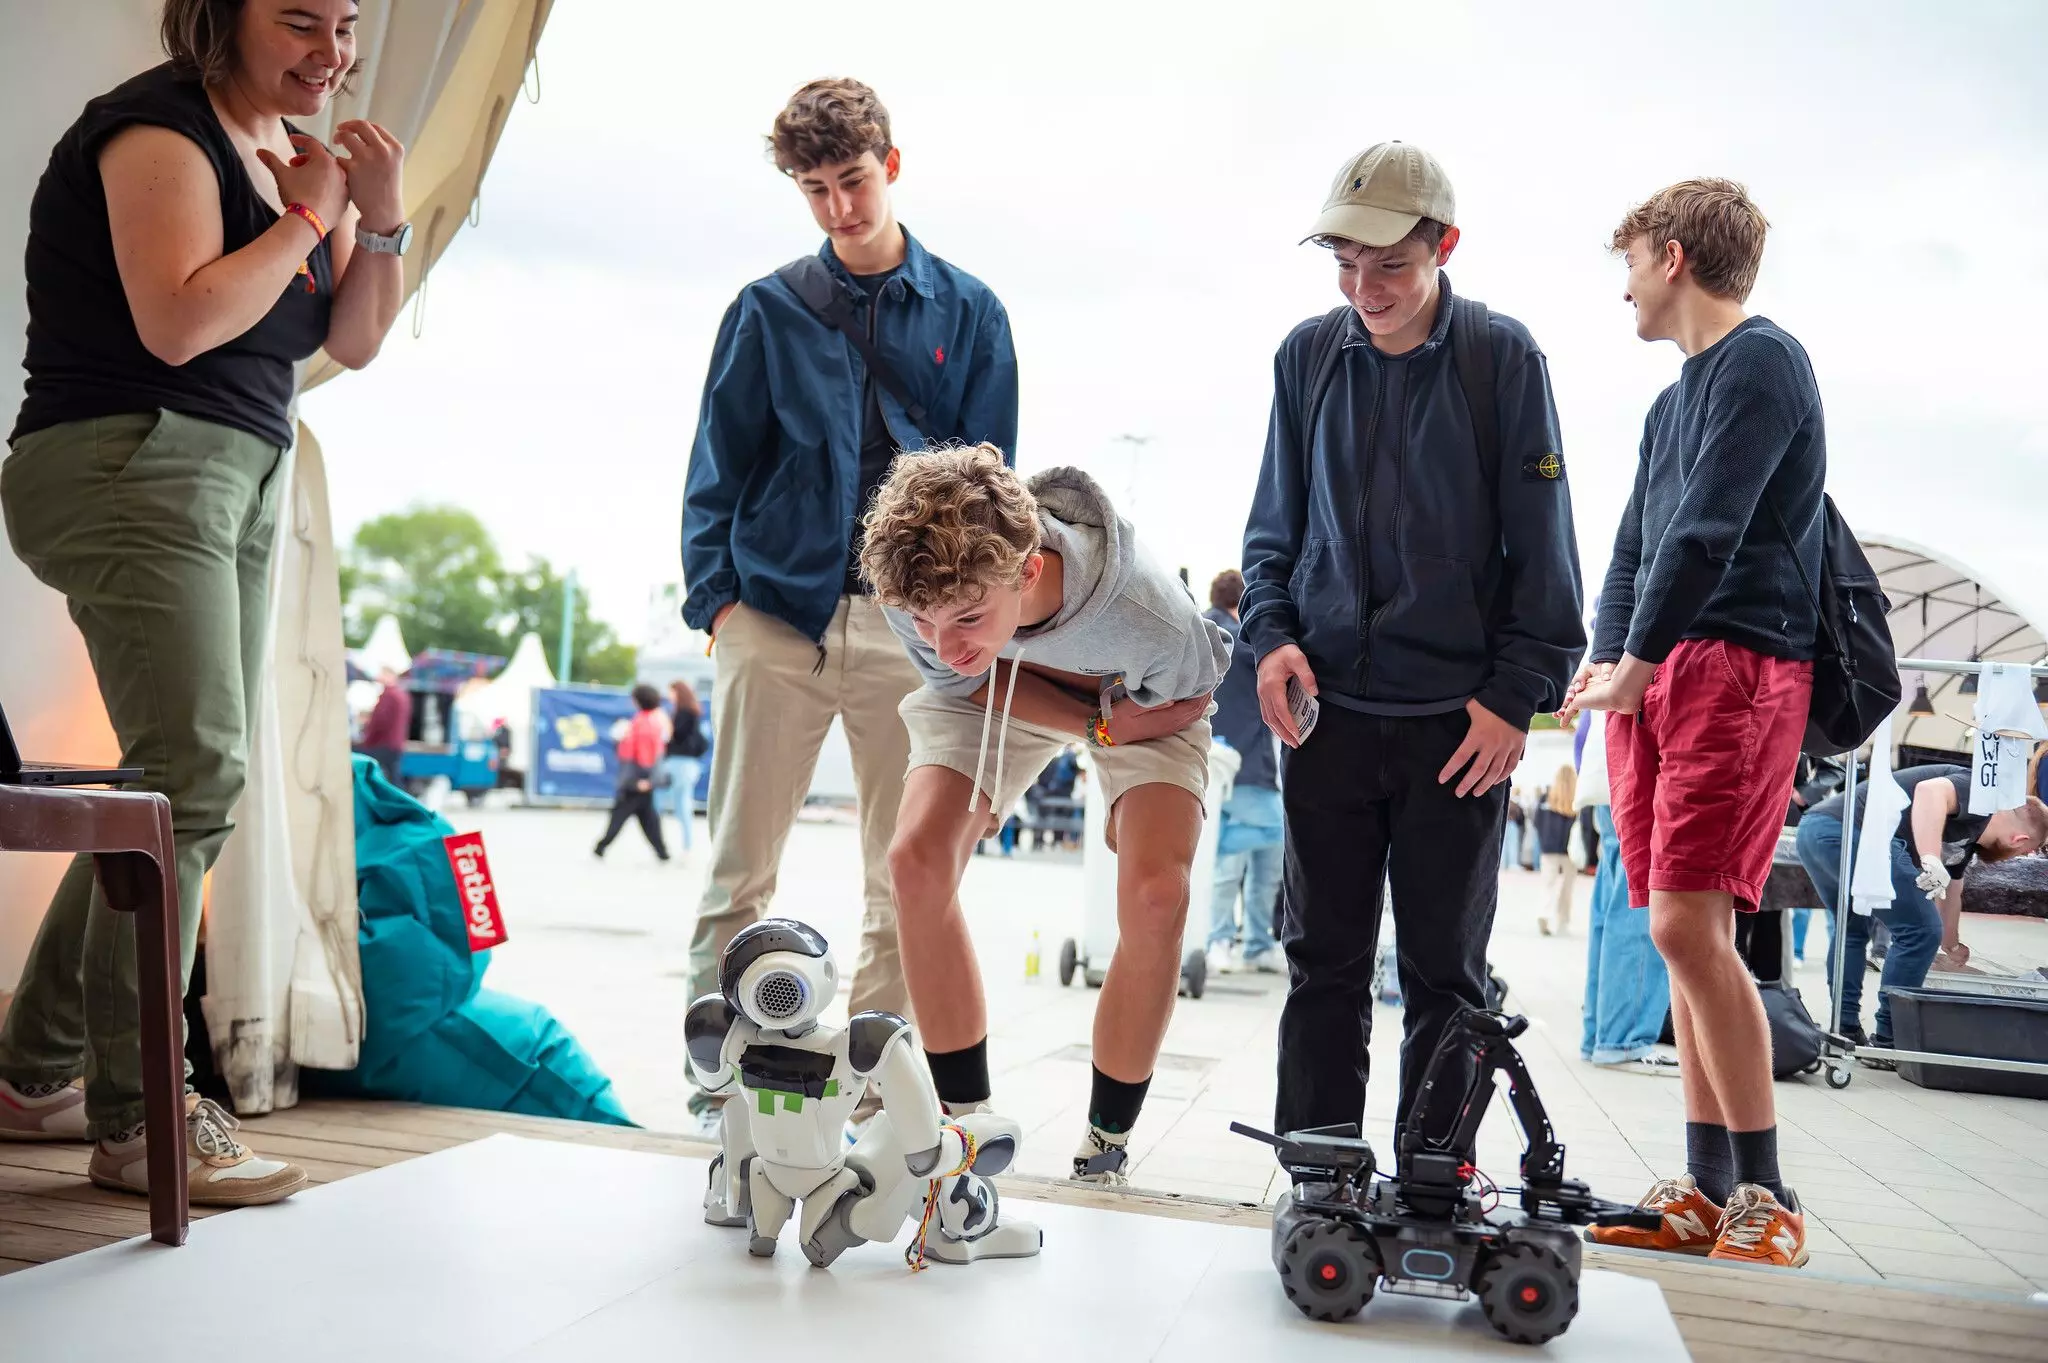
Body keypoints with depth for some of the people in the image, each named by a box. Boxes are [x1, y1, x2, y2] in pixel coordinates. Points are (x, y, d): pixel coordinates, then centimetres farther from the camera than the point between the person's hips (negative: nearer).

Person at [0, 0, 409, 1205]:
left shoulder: (296, 149, 18)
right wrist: (306, 217, -11)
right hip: (132, 468, -9)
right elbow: (177, 324, -21)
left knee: (197, 790, 7)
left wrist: (382, 221, 0)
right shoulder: (161, 131, -7)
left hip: (241, 483, 9)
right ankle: (137, 1122, -12)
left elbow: (355, 343, 15)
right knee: (194, 774, -17)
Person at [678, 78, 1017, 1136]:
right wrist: (715, 595, -4)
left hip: (912, 624, 1)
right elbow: (719, 466, 9)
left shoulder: (968, 313, 11)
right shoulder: (767, 311, 10)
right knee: (740, 869, 0)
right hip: (779, 611, 0)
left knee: (908, 879, 3)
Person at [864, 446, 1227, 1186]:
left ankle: (1105, 1145, -2)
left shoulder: (1147, 617, -42)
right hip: (997, 686, 3)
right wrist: (1097, 726, -22)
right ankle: (963, 1119, 1)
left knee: (1154, 890, -24)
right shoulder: (915, 585, -35)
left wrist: (1132, 809, -8)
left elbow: (1193, 693, -16)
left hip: (1136, 696, -2)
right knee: (918, 860, -18)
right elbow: (963, 680, -12)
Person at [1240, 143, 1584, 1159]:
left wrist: (1516, 695, -7)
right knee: (1324, 961, 7)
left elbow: (1540, 547, -2)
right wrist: (1272, 635, -3)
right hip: (1326, 706, 3)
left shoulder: (1503, 357, -3)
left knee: (1444, 971, 7)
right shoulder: (1308, 354, 6)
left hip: (1460, 720, -2)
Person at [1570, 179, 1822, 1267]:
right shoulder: (1674, 399, 23)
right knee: (1685, 934, 5)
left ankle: (1764, 1194, -5)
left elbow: (1707, 534, -13)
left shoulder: (1761, 360, -5)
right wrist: (1602, 661, 8)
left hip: (1737, 667, -9)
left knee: (1688, 922, -16)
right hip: (1652, 681, 9)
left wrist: (1637, 664, -9)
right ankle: (1708, 1189, 9)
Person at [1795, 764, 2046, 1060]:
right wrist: (1931, 859, -29)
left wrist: (1952, 947, 59)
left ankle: (1844, 1033, 29)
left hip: (1813, 829, 11)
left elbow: (1950, 894, 45)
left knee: (1852, 928, 30)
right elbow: (1931, 790, -20)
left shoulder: (1968, 837, 30)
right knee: (1920, 932, 0)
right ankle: (1885, 1043, 6)